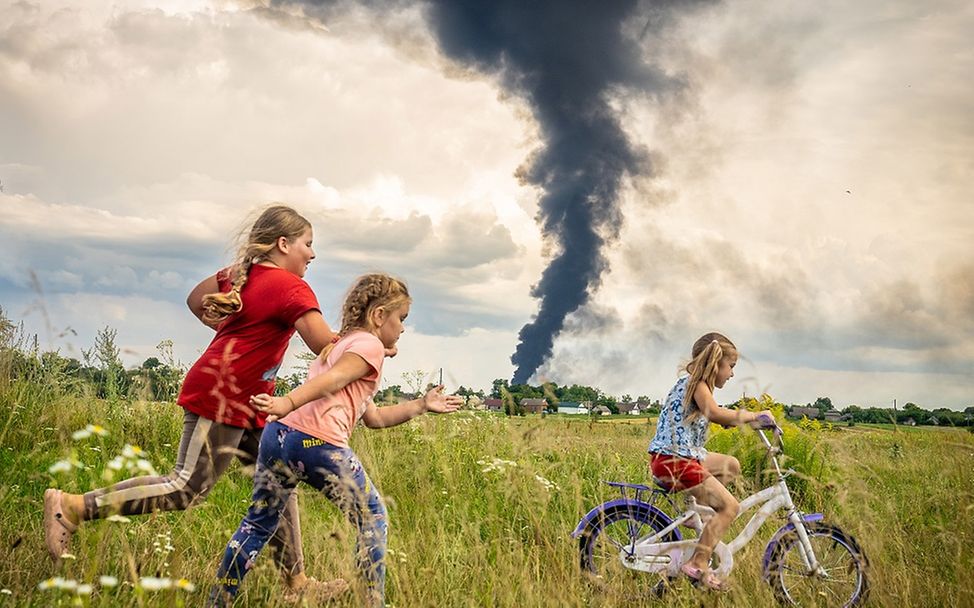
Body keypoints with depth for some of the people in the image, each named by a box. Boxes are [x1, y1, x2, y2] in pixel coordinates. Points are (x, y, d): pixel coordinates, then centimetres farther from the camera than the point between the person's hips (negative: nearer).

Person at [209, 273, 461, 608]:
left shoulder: (337, 345, 33)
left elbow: (374, 417, 33)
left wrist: (422, 405, 34)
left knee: (258, 523, 17)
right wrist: (288, 403, -28)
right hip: (318, 443, -9)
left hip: (279, 433, 9)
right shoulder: (370, 344, 5)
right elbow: (332, 380, -14)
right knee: (372, 519, 7)